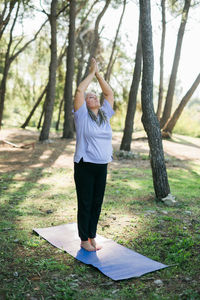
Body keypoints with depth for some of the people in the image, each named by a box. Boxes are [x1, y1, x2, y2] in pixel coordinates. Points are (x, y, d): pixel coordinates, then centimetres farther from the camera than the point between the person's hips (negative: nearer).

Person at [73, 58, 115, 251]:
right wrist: (91, 73, -3)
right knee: (85, 204, 3)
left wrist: (99, 75, 7)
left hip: (102, 167, 5)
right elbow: (79, 91, -13)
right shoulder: (82, 116, -3)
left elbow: (109, 93, 11)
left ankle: (92, 237, 25)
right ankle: (84, 240, 17)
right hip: (85, 166, -5)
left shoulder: (104, 115, 10)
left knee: (97, 204, 11)